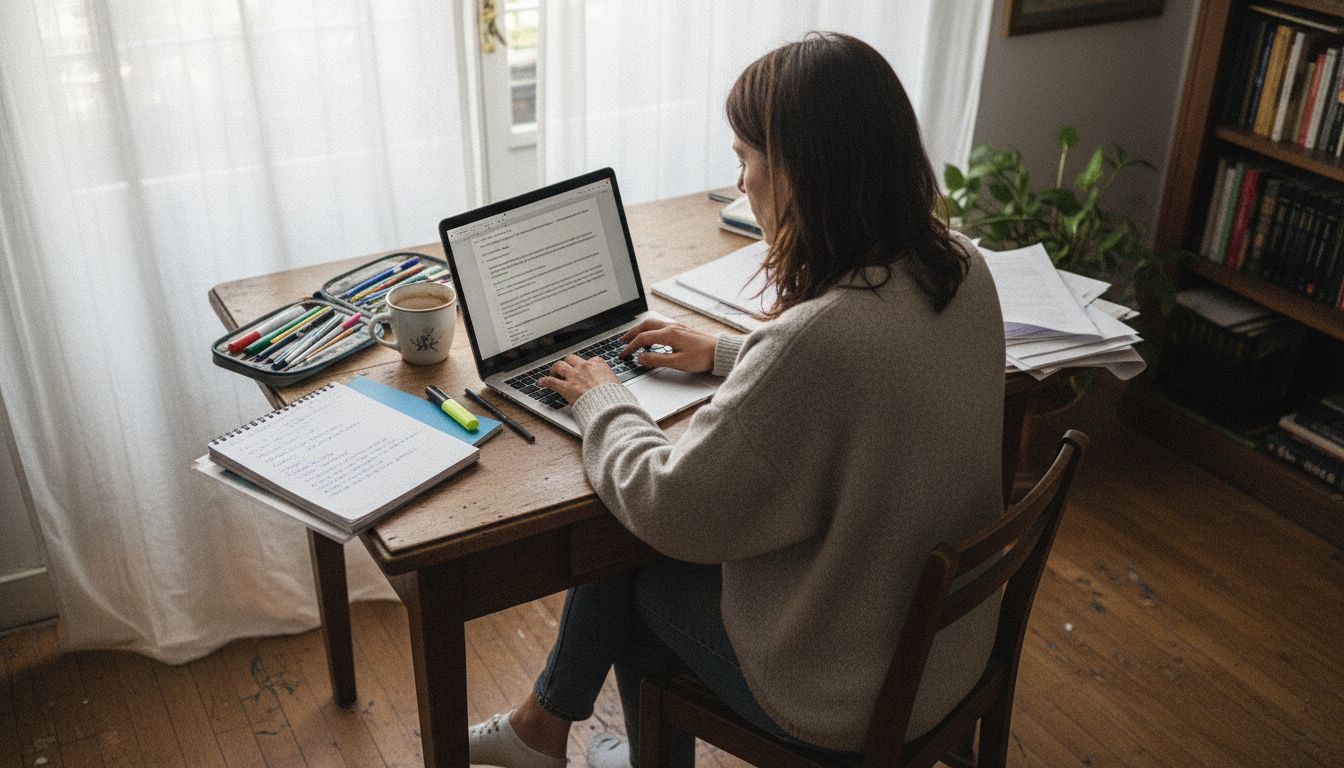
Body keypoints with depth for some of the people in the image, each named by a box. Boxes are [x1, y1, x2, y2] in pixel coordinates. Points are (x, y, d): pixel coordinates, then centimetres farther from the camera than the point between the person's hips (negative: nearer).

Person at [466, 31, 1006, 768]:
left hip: (850, 698, -7)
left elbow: (669, 509, -23)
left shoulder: (815, 339, -36)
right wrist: (726, 354, 12)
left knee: (642, 574, 19)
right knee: (623, 538, 16)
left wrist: (601, 400, -5)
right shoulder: (963, 270, -10)